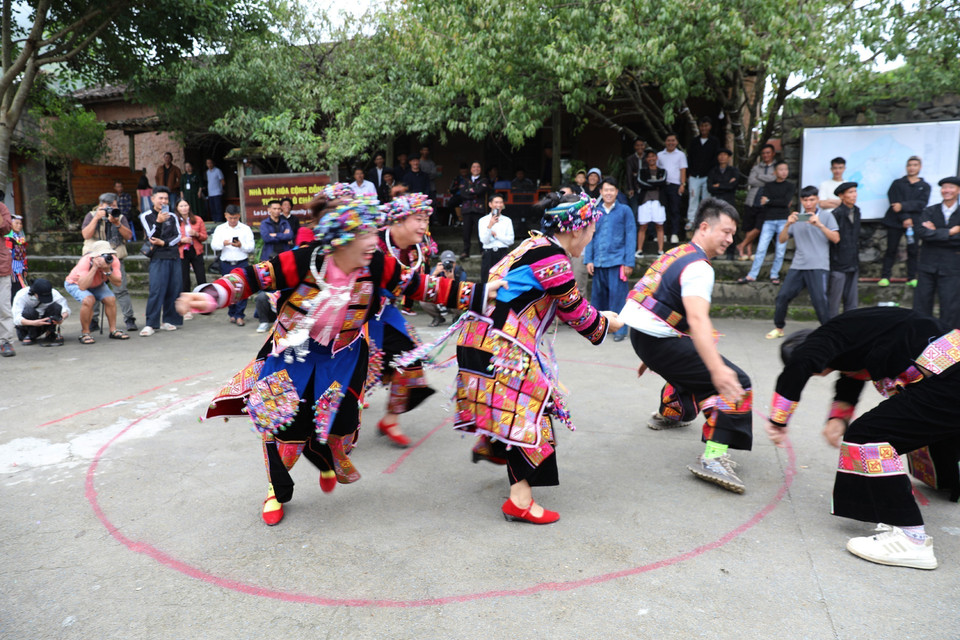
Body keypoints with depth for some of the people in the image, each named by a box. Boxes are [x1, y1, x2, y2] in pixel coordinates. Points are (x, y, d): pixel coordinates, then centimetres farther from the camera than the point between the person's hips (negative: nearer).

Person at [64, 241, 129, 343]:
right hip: (75, 283, -4)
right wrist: (94, 267, -51)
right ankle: (85, 333, -14)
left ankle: (113, 330, 0)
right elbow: (83, 287, -47)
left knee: (111, 299, -18)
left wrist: (107, 270, -44)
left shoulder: (114, 260, -28)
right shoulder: (85, 261, -39)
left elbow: (118, 283, -30)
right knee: (88, 300, -31)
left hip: (96, 284, 4)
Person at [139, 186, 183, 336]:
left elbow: (178, 236, 7)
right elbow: (151, 237, -5)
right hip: (158, 258, -4)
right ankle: (151, 324, -9)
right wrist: (158, 222, -19)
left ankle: (169, 320, 12)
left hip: (174, 256, 4)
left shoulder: (172, 217, 15)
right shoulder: (146, 216, 5)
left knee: (173, 290, 3)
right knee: (156, 290, -11)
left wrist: (164, 243, -8)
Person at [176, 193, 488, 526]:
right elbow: (252, 277, -25)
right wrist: (210, 297, -42)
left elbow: (423, 286, -14)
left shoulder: (377, 266, -19)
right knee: (283, 421, 1)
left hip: (342, 355, 2)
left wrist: (477, 295, -16)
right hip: (294, 351, -1)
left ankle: (330, 461, 39)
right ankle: (277, 491, 31)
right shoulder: (303, 261, -27)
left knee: (339, 421, -3)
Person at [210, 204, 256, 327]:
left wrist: (241, 245, -19)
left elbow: (251, 247, -1)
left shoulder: (246, 229, 5)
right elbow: (213, 245, 0)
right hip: (226, 264, 2)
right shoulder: (220, 229, 9)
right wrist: (223, 243, -20)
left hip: (242, 263, -2)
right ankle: (232, 313, 19)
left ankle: (239, 315, -1)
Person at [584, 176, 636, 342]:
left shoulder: (624, 210, 5)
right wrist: (588, 260, 5)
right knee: (598, 294, 8)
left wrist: (629, 262, -4)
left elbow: (630, 237, 3)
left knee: (618, 295, -5)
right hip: (598, 262, 3)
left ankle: (620, 330, 4)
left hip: (617, 261, -3)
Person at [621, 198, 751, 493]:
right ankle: (712, 458, -21)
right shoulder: (698, 267, -16)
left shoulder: (679, 253, 15)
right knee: (736, 383, -12)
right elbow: (697, 319, -33)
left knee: (693, 363, 38)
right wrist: (717, 369, -43)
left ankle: (668, 413, 56)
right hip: (659, 341, -10)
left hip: (639, 333, 10)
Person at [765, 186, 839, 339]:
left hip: (818, 266, -3)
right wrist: (788, 225, -7)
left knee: (819, 300, -12)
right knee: (783, 296, -2)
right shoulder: (797, 218, 15)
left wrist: (820, 225, -14)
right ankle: (778, 328, 15)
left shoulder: (826, 216, 7)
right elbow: (782, 239, 10)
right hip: (797, 265, 3)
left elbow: (836, 238, -3)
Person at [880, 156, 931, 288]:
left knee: (913, 250, 2)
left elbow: (921, 204, -4)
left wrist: (903, 206, -18)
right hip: (896, 222, -1)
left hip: (914, 222, 1)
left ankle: (912, 278, 9)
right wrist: (905, 218, -14)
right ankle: (885, 276, 5)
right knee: (891, 250, 1)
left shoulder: (925, 186, 11)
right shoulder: (897, 183, 8)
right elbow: (895, 202, -4)